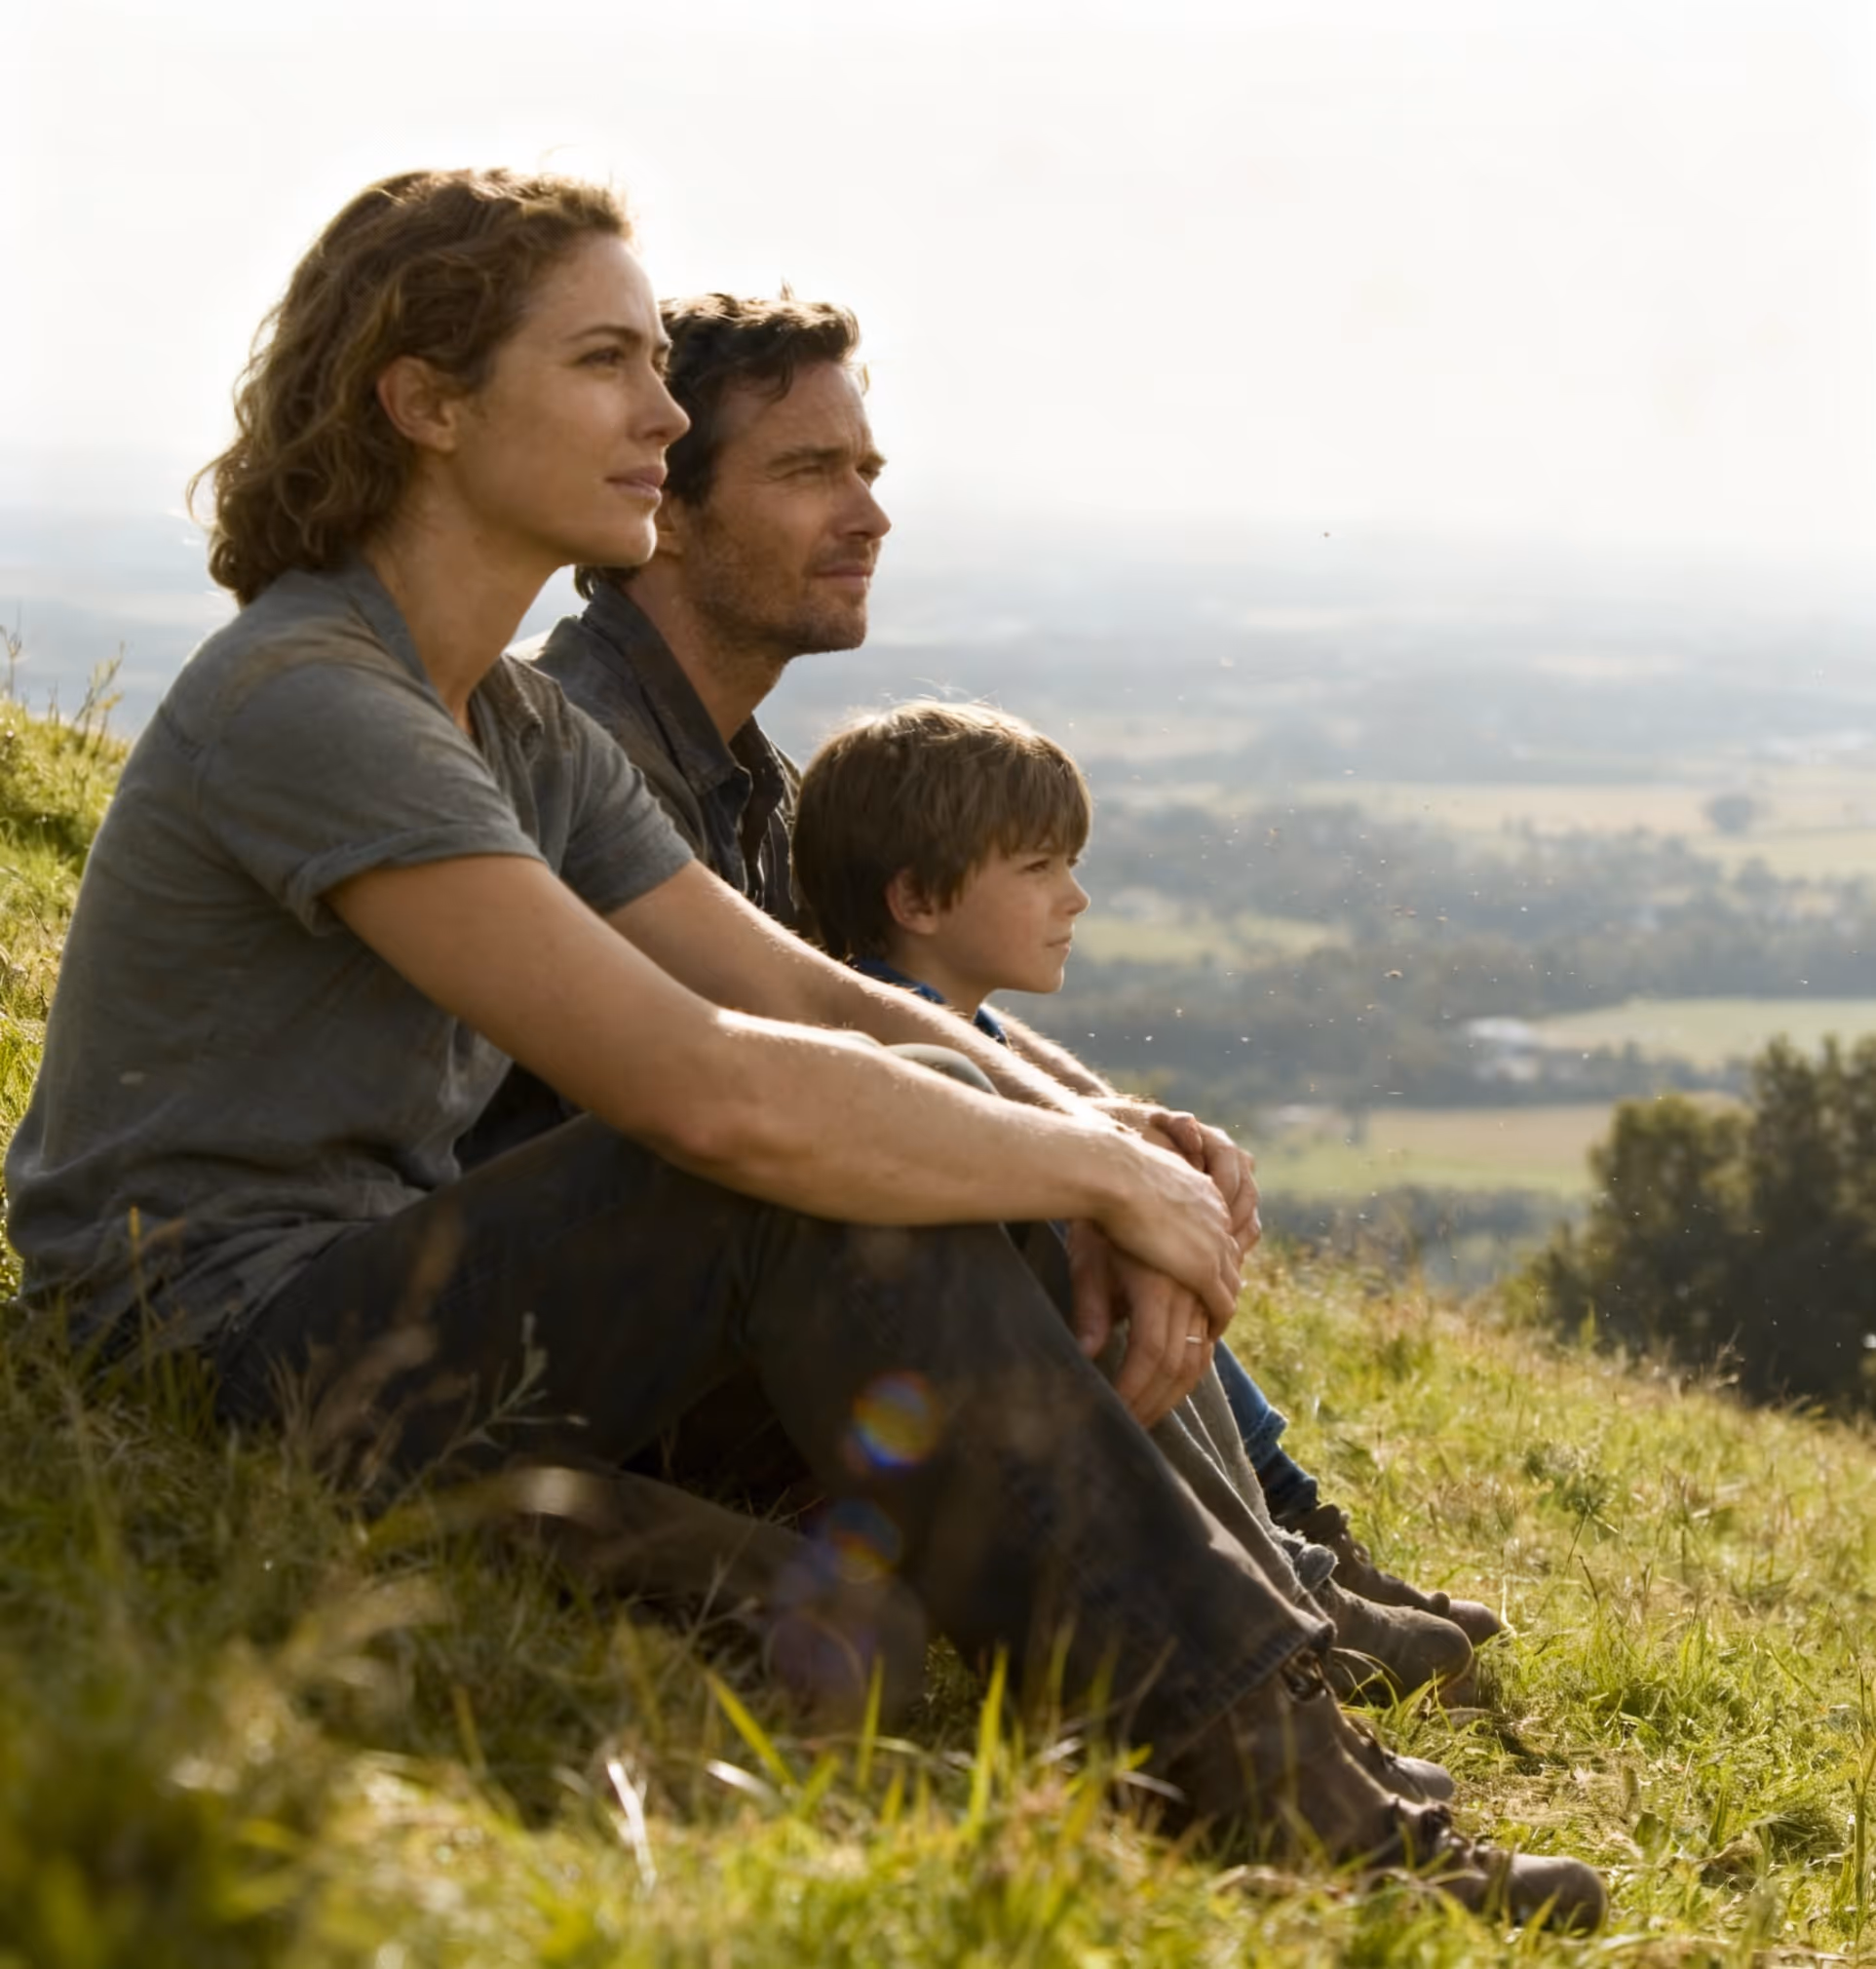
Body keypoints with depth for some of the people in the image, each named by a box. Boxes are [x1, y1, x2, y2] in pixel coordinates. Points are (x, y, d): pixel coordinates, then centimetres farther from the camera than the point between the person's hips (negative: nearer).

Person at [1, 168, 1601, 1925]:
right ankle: (1261, 1779, -23)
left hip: (380, 1310, 10)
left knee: (873, 1117, -4)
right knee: (804, 1148, -25)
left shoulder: (524, 731, 13)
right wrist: (1100, 1168, -19)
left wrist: (1116, 1153, -11)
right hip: (214, 1368, -10)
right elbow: (702, 1084, -29)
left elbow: (832, 1001, 8)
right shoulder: (302, 704, -20)